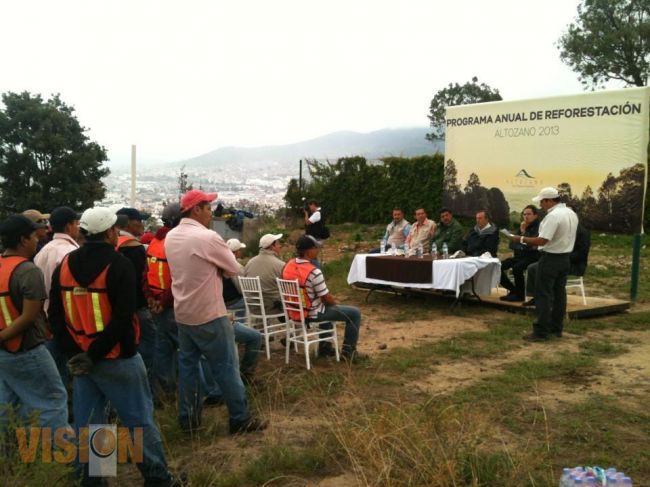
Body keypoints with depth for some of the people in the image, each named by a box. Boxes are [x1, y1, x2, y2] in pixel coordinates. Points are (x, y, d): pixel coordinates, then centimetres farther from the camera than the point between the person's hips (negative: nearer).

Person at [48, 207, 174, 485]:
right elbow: (123, 319, -19)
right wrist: (94, 356, -13)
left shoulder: (64, 265, 6)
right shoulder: (118, 264, -12)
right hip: (117, 358, -6)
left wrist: (73, 353, -2)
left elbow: (55, 315, 4)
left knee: (87, 422, 15)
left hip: (81, 359, 6)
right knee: (139, 420, 4)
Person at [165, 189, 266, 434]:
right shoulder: (208, 237, -21)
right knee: (226, 367, 2)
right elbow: (234, 269, -11)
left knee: (187, 364, 15)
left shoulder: (171, 237, 4)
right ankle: (241, 419, 11)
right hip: (209, 315, -8)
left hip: (182, 313, 8)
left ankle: (188, 417, 23)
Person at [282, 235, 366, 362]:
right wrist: (334, 302, 6)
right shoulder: (314, 272, -27)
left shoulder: (288, 265, -3)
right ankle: (348, 352, 12)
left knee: (326, 306, 38)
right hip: (313, 314, -8)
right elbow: (326, 298, -18)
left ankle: (324, 346, 39)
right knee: (354, 313, 3)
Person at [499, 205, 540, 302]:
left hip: (532, 258, -7)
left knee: (517, 268, -35)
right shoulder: (522, 227, 17)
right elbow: (512, 244, 16)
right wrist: (521, 247, -4)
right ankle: (513, 290, 1)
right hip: (519, 256, 7)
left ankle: (520, 295, -15)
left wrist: (523, 232, -11)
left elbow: (532, 245, -18)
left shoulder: (538, 227, -6)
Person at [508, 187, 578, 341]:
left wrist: (521, 239, -16)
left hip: (550, 259, -9)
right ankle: (556, 328, 20)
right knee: (559, 294, 13)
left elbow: (541, 241, -25)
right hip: (565, 258, 9)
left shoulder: (553, 216, -21)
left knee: (543, 295, -4)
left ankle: (541, 332, -3)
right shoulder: (571, 213, 10)